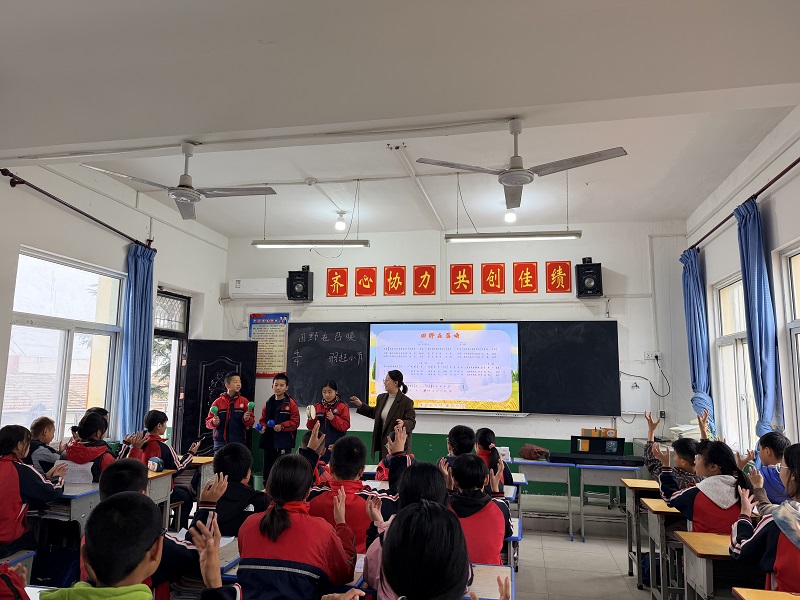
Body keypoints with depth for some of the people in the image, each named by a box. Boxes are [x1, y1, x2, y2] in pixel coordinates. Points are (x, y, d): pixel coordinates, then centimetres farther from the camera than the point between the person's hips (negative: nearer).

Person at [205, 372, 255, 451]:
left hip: (239, 443, 0)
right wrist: (213, 422, -15)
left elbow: (251, 422, 5)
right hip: (221, 443, 0)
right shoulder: (218, 402, 3)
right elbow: (208, 422, 6)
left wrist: (247, 419, -16)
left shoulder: (244, 401, 4)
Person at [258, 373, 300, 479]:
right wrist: (263, 427, 0)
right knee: (267, 470, 13)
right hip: (269, 442, 6)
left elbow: (295, 422, -8)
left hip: (283, 443, -6)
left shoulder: (290, 403, -5)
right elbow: (263, 419, 20)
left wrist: (282, 426, -19)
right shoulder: (269, 403, 11)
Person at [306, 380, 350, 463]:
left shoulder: (342, 406, -2)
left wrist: (333, 418, -20)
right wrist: (311, 419, -10)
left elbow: (345, 426, -7)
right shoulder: (317, 406, 9)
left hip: (335, 446, -3)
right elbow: (310, 427, 10)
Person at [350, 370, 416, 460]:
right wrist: (361, 405, 17)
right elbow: (375, 413, 23)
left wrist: (404, 423, -34)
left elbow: (412, 422, -14)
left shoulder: (406, 402, -13)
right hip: (383, 442, 7)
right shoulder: (381, 398, 8)